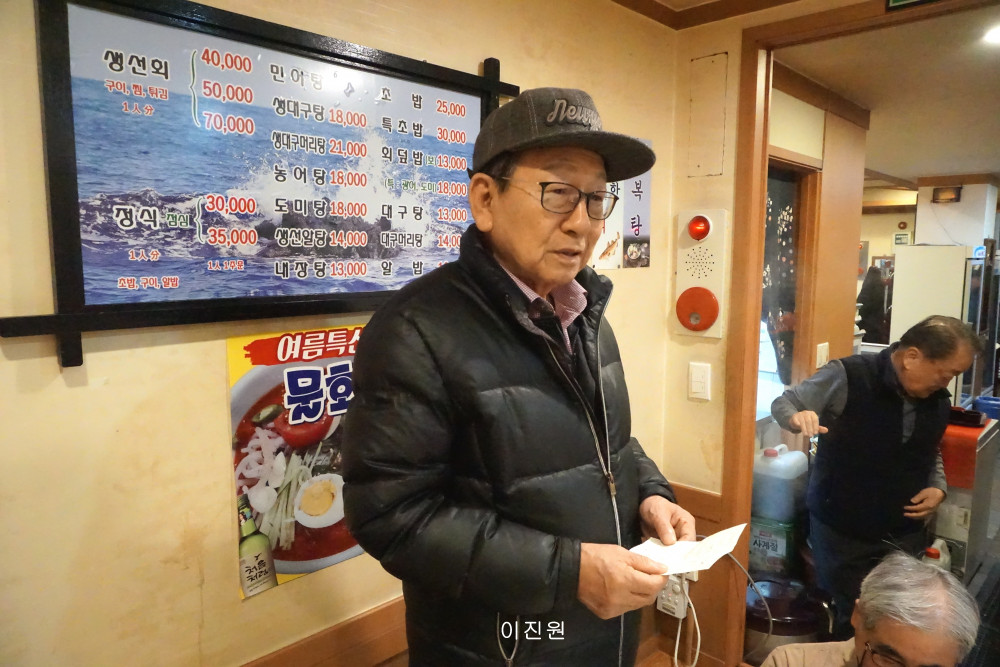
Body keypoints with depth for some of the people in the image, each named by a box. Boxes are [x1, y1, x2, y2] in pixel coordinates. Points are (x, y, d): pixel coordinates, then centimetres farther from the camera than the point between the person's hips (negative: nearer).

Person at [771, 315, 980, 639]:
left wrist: (938, 486, 0)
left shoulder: (939, 400, 1)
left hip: (905, 533, 5)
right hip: (841, 530, -5)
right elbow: (783, 403, -11)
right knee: (844, 621, 6)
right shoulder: (848, 376, -19)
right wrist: (797, 418, -34)